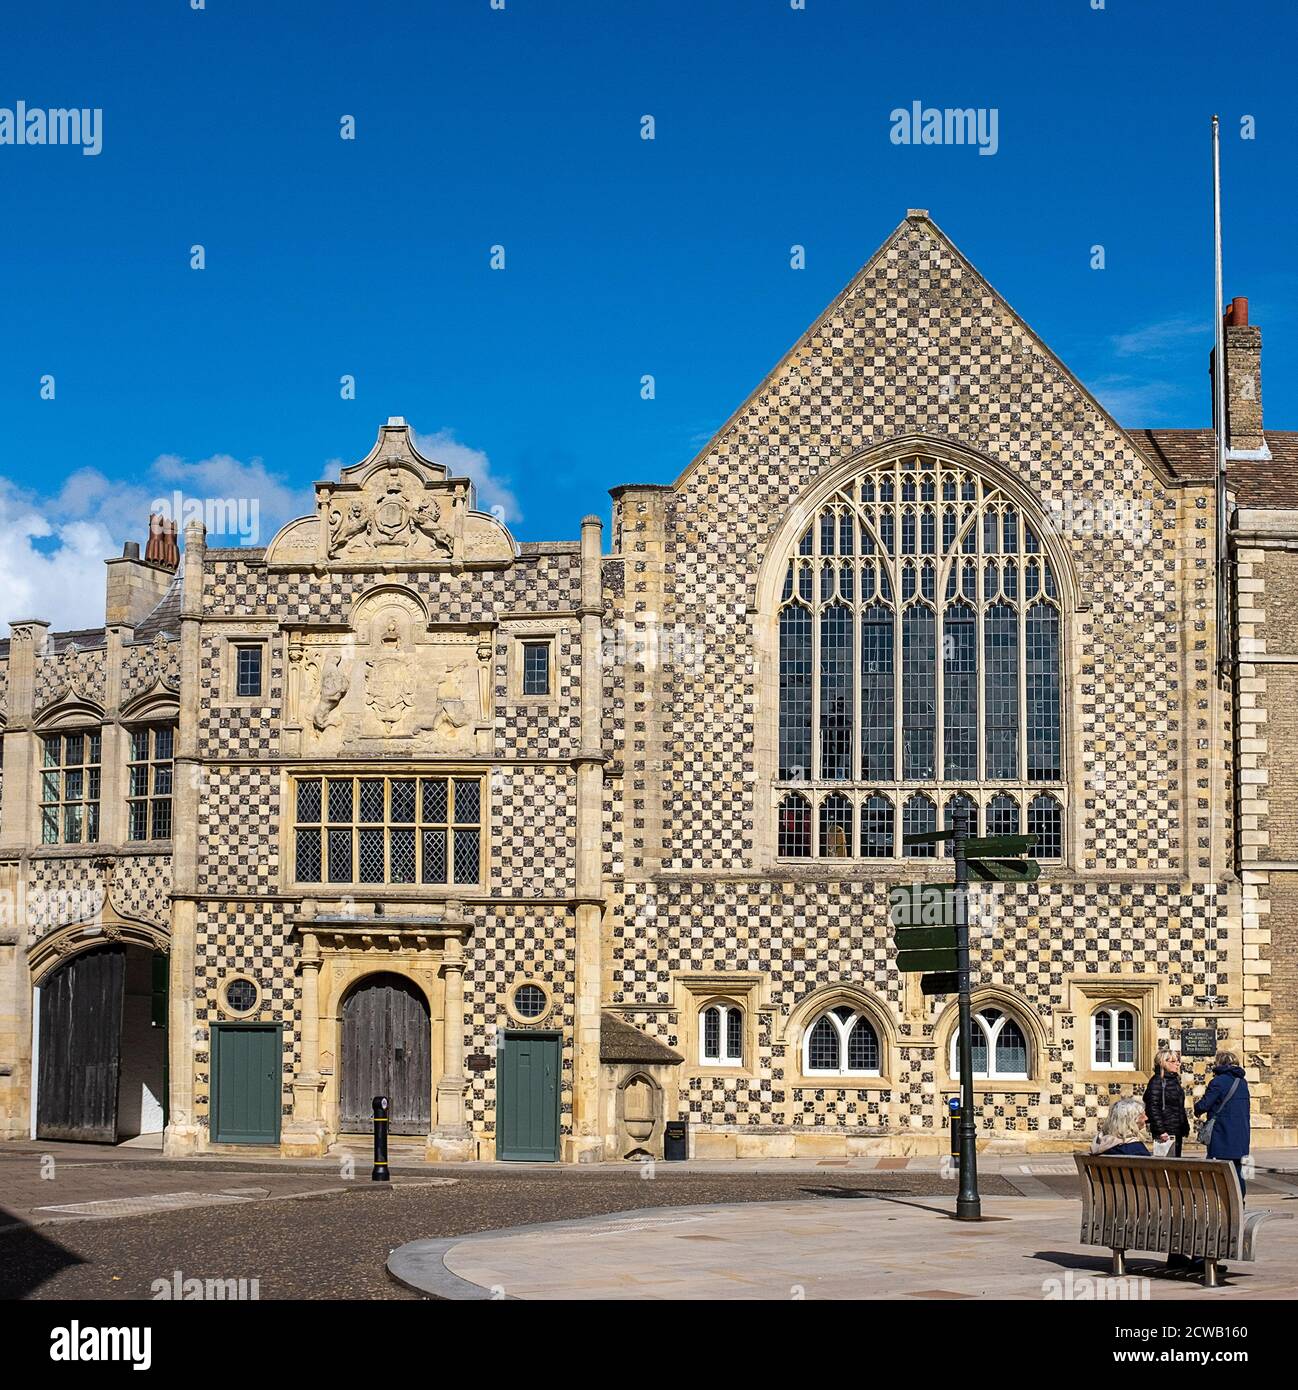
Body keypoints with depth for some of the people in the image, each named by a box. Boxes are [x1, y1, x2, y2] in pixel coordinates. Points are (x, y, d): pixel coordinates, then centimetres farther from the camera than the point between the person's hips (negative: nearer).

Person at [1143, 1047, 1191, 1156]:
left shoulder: (1175, 1080, 16)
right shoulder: (1157, 1081, -11)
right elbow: (1153, 1108, -17)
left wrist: (1185, 1126, 18)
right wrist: (1161, 1131, -21)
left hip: (1177, 1131, 9)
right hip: (1166, 1133, -9)